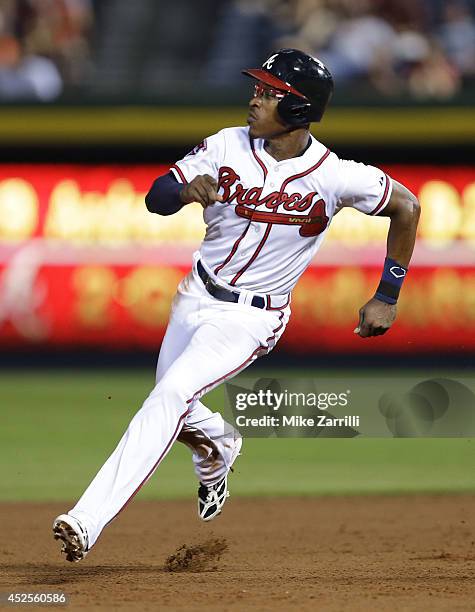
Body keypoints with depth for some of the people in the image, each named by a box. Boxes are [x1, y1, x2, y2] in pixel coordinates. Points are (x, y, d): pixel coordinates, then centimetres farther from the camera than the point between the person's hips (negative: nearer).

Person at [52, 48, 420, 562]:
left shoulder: (334, 176, -18)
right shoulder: (228, 146, -8)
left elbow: (406, 207, -4)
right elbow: (155, 198, -8)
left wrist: (387, 298, -2)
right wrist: (186, 190, -33)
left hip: (251, 318, -5)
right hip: (197, 296, 5)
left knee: (170, 396, -23)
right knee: (177, 411, 17)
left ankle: (87, 523, -28)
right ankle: (219, 450, 55)